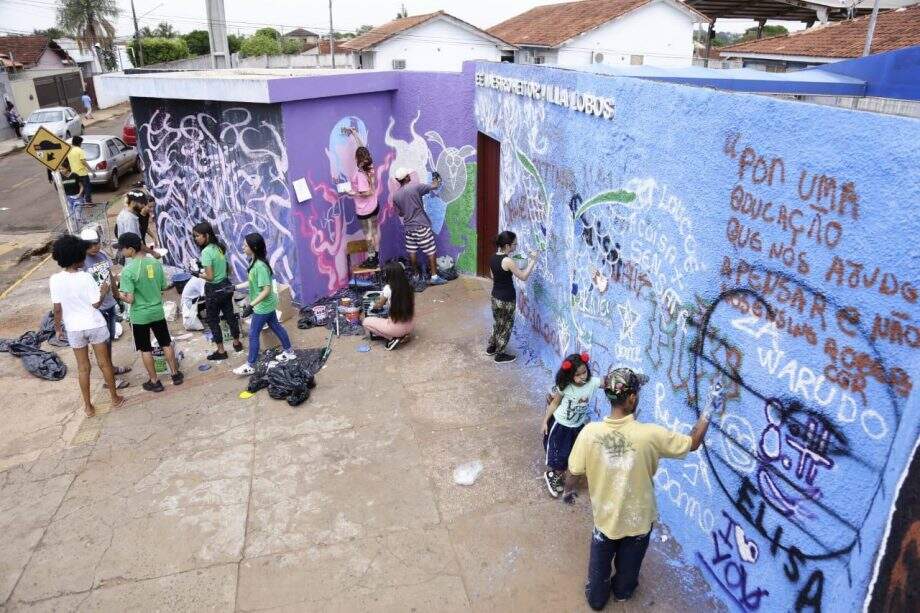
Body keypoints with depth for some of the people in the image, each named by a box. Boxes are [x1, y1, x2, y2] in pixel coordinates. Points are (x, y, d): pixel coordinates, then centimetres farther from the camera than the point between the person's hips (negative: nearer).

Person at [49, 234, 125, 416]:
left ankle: (88, 406, 22)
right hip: (95, 325, -2)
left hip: (74, 328, 2)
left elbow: (57, 308, -6)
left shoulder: (55, 279, -10)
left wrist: (57, 328, 7)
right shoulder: (85, 277, -16)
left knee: (83, 368, 13)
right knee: (104, 363, 13)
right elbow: (96, 303, -15)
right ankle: (115, 398, 26)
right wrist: (104, 291, 3)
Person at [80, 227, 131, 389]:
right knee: (103, 341, 3)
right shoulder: (82, 262, -20)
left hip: (110, 304, 7)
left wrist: (117, 295, 17)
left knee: (110, 338, 21)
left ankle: (110, 367, 40)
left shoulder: (102, 254, 1)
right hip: (96, 308, -7)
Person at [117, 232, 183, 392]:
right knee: (166, 344, 17)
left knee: (145, 350, 10)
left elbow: (130, 299, -21)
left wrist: (120, 295, -1)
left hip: (140, 316, -4)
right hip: (157, 311, 4)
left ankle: (154, 381, 20)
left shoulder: (128, 270, -20)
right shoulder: (156, 263, -5)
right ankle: (176, 374, 27)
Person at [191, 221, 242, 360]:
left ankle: (221, 351, 15)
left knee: (212, 320, 8)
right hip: (226, 286, 8)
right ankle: (237, 343, 33)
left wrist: (198, 274, -5)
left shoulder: (206, 252, -21)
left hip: (214, 290, -8)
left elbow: (209, 276, -23)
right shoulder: (220, 247, 3)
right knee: (230, 315, 19)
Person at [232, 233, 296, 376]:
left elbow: (266, 290, -28)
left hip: (263, 306, -10)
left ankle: (250, 366, 13)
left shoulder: (260, 266, -28)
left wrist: (251, 305, -28)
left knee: (253, 334, 1)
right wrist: (235, 287, 12)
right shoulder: (255, 262, 2)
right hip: (267, 304, 10)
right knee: (275, 326, 21)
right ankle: (289, 352, 36)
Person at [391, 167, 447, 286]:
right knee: (431, 251, 1)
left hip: (408, 227, 5)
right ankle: (434, 277, 0)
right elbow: (434, 186, -5)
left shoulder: (395, 196, 1)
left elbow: (400, 213, 11)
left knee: (412, 252, 14)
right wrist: (436, 181, 17)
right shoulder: (415, 187, -13)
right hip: (421, 226, -5)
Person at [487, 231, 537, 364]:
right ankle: (500, 355, 21)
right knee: (506, 326, 9)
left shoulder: (493, 258, -1)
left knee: (497, 323, 25)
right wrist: (532, 260, -14)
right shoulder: (508, 261, -26)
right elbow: (523, 277, -19)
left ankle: (491, 348, 39)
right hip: (506, 299, -8)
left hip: (495, 296, 8)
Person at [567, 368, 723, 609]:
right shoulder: (650, 435, -29)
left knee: (599, 565, 27)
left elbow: (573, 474, -13)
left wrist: (568, 491, 10)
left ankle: (596, 598, 51)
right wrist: (709, 408, -5)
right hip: (638, 518, 0)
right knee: (628, 565, 31)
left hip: (605, 516, 0)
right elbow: (693, 443, -13)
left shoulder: (590, 432, -26)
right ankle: (622, 591, 57)